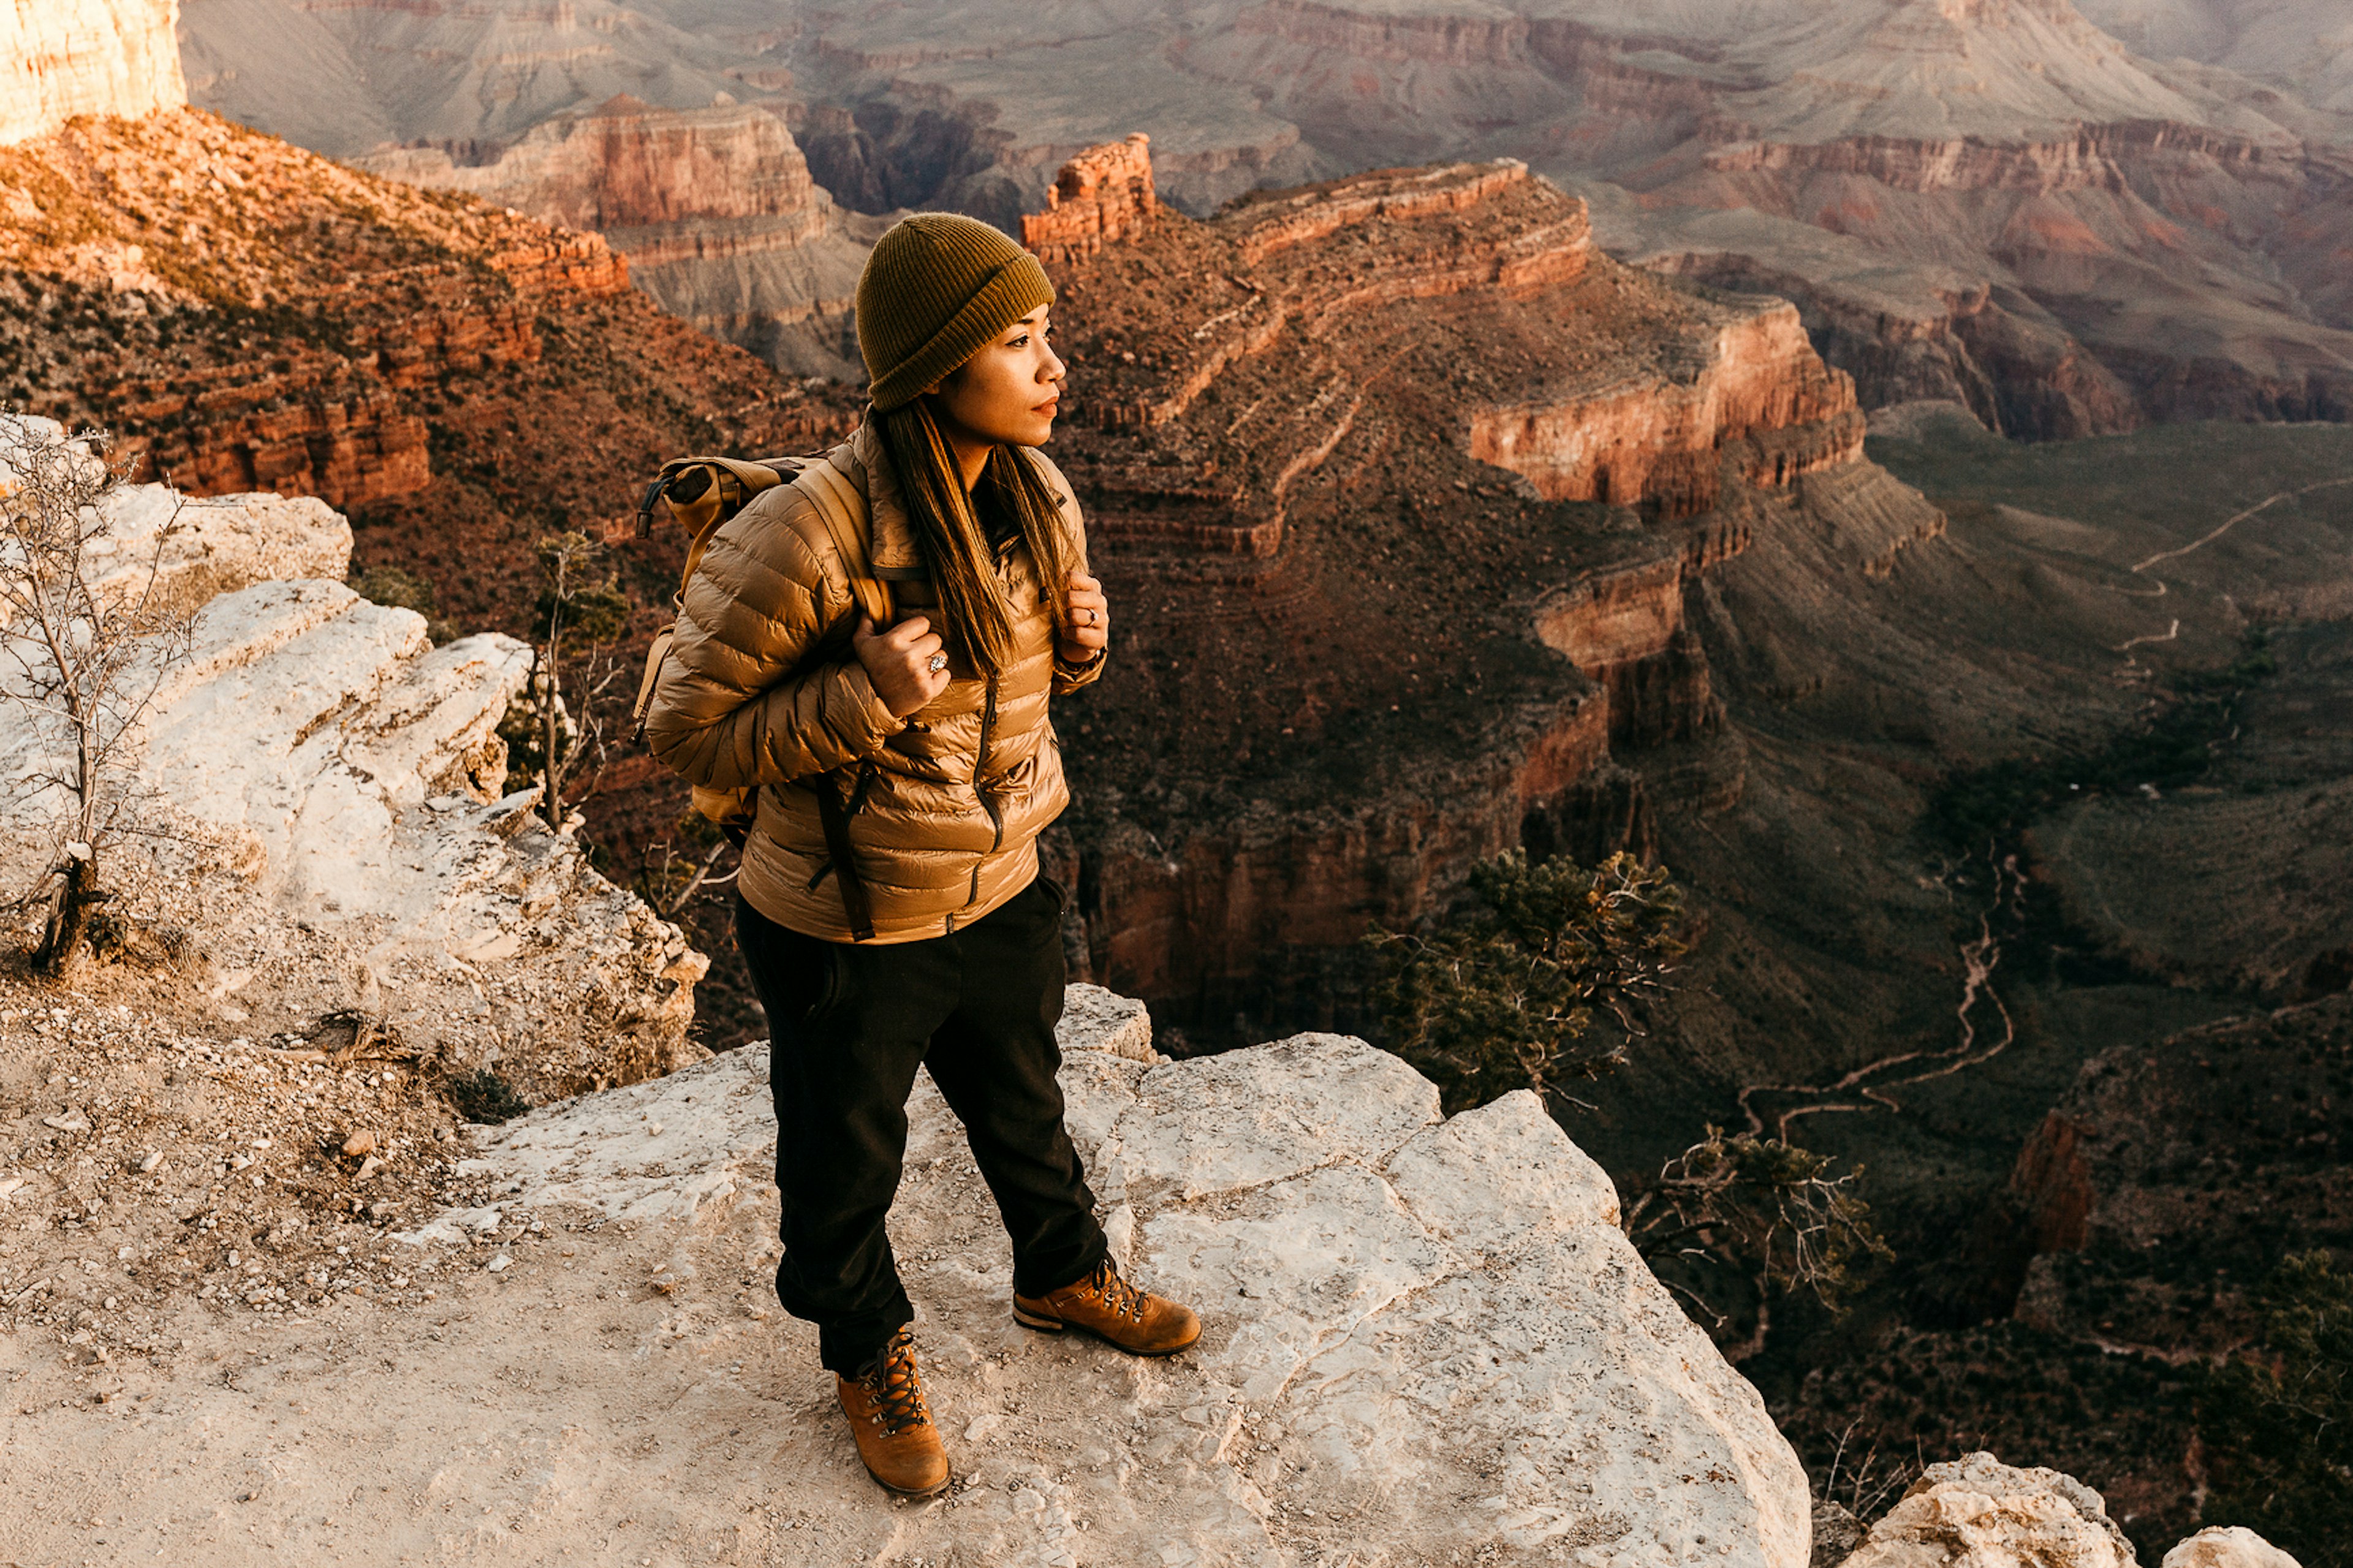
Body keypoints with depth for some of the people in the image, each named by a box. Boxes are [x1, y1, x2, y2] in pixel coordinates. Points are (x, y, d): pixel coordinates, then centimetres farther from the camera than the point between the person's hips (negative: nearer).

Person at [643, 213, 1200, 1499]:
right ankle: (868, 1355, 48)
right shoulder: (808, 536, -29)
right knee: (845, 1165, 19)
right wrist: (865, 701, -33)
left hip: (1001, 898, 6)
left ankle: (1063, 1277, 58)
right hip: (849, 928, -6)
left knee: (1024, 1108, 29)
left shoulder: (1034, 496, -7)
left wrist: (1082, 642, -11)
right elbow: (686, 730, -20)